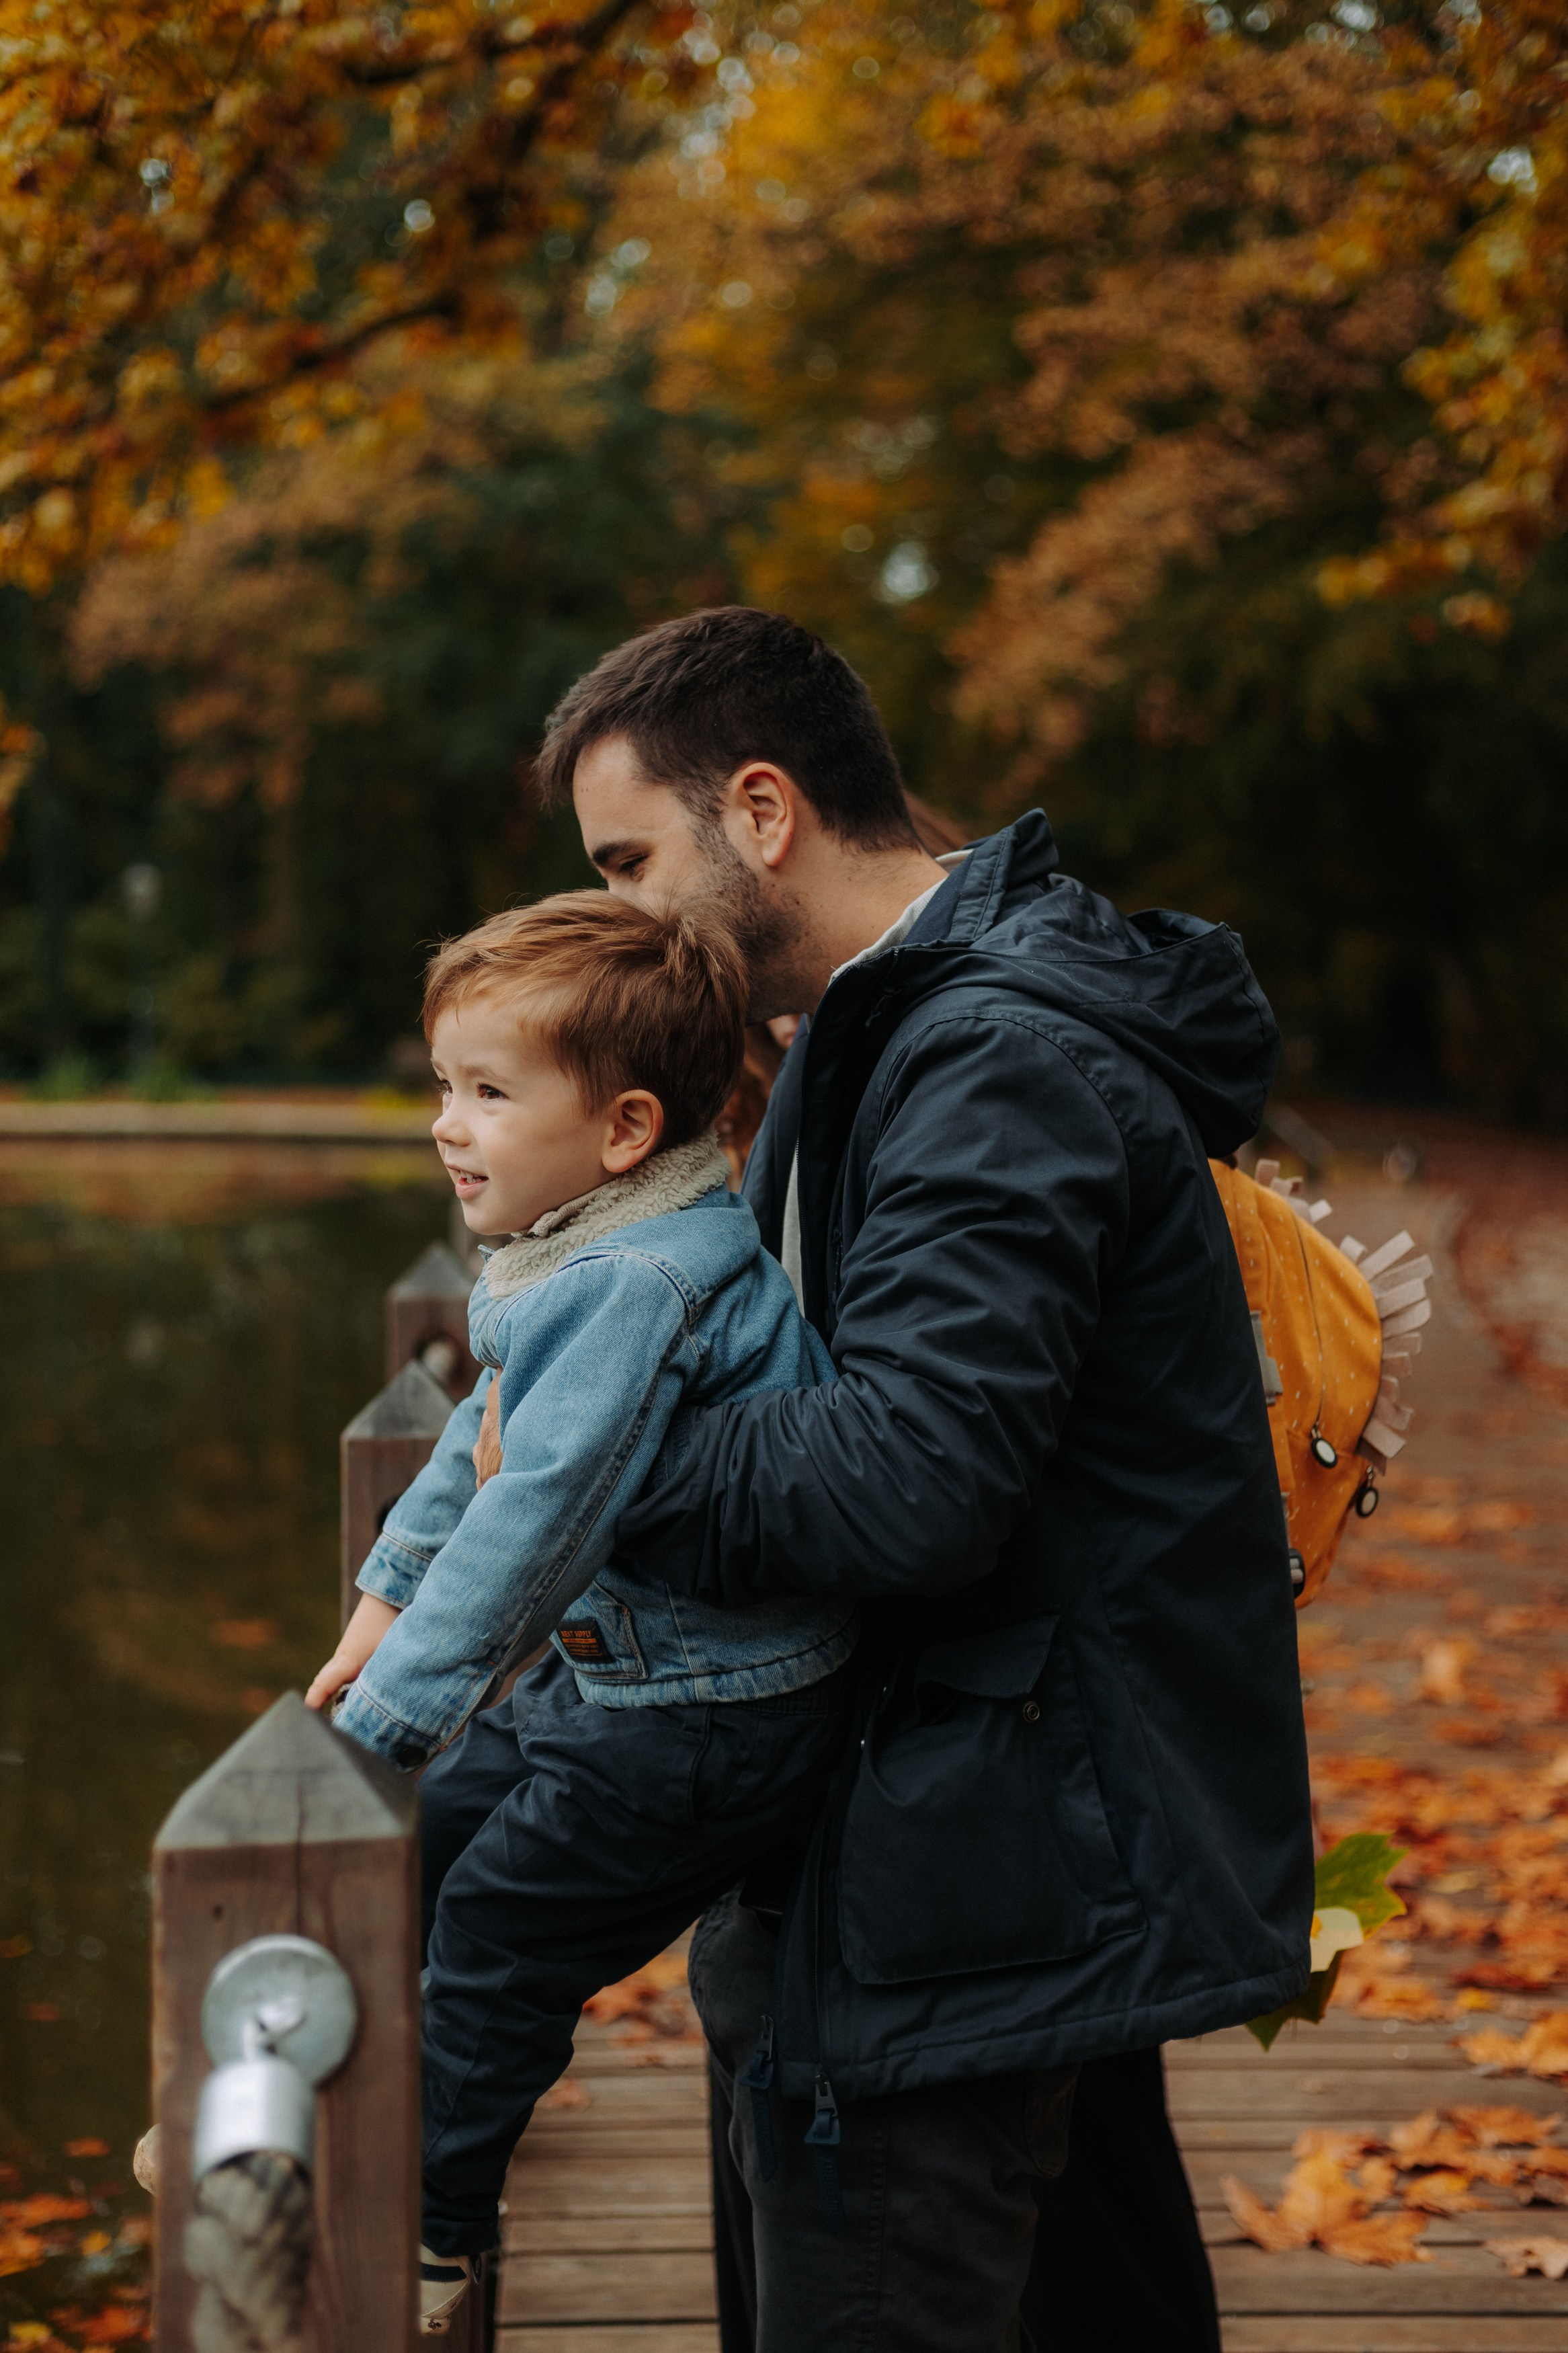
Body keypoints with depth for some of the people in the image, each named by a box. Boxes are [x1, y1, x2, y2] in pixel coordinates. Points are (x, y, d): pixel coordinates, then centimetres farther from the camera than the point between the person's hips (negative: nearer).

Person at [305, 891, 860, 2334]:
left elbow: (537, 1511, -34)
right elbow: (487, 1435, 19)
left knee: (501, 1921, 3)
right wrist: (390, 1594, 19)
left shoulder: (634, 1289, -30)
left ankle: (429, 2232, 23)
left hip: (703, 1724, -10)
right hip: (614, 1676, 10)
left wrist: (389, 1710, -31)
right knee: (429, 1836, 19)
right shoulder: (587, 1259, 5)